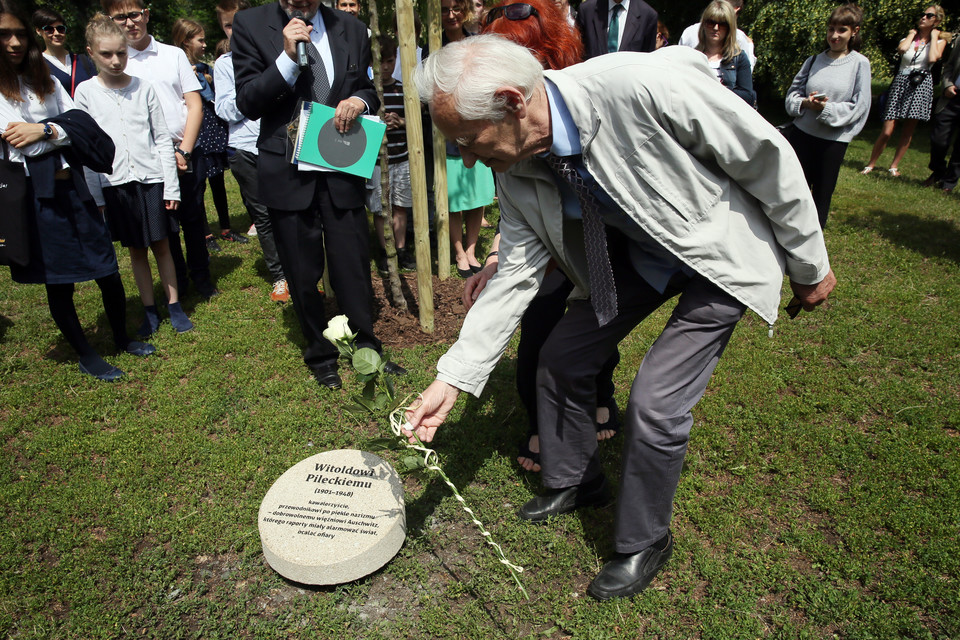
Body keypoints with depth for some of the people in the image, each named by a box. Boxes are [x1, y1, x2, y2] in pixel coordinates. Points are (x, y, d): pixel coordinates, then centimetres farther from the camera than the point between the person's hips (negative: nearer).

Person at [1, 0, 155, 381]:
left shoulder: (45, 81, 13)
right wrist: (61, 135, -6)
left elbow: (82, 126, 1)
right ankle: (86, 356, 21)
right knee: (59, 285, 6)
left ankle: (122, 339, 28)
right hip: (34, 199, -4)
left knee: (108, 273, 7)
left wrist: (44, 130, -11)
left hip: (73, 191, 4)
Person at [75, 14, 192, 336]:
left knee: (161, 246, 4)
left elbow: (163, 139, 2)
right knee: (136, 250, 9)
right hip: (114, 182, 1)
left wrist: (171, 186, -2)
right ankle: (149, 310, 19)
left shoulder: (144, 88, 1)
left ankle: (174, 305, 16)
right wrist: (95, 195, -1)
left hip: (151, 178, 0)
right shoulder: (85, 92, 1)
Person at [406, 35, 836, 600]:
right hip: (634, 250, 6)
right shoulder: (516, 171, -16)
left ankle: (645, 543, 17)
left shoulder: (644, 85, -36)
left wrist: (810, 264, -10)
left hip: (721, 251, -6)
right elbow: (517, 273, -9)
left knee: (656, 404, -12)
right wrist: (454, 379, -13)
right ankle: (574, 484, 35)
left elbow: (768, 156, -23)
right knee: (562, 359, 7)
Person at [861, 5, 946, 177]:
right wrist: (912, 33, 3)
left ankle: (894, 166, 10)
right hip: (901, 81, 0)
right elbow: (901, 48, -12)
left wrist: (933, 36, -1)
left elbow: (932, 58, -12)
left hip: (921, 84, 0)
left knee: (908, 131, 1)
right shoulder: (910, 36, 13)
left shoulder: (939, 41, 10)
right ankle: (871, 164, 2)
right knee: (887, 131, -8)